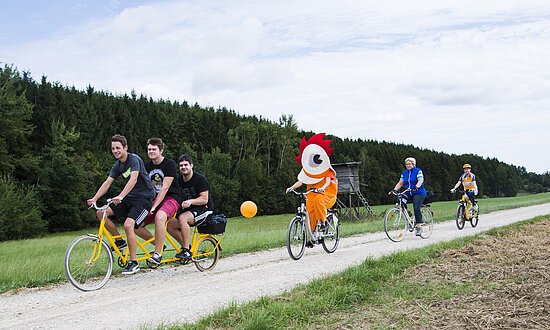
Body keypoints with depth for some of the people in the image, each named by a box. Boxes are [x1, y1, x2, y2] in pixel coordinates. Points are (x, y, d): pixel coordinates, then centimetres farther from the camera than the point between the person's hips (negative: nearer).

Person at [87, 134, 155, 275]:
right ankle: (120, 241, 6)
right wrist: (94, 198, -9)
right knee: (101, 213, -7)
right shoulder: (117, 166, 9)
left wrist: (120, 196, -41)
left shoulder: (134, 159, -15)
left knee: (128, 224, -27)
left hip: (143, 198, -8)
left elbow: (133, 179, -29)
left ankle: (133, 262, -14)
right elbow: (107, 183, 5)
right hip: (129, 198, 8)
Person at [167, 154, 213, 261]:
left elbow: (204, 199, -17)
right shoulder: (179, 180, 6)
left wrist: (190, 202, -31)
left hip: (203, 209, -7)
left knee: (182, 218, -33)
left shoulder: (200, 179, -12)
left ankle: (186, 251, -27)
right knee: (170, 225, -14)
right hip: (188, 210, 7)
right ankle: (185, 246, 4)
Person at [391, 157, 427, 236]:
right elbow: (400, 183, 8)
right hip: (409, 193, 5)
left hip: (419, 193, -5)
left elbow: (420, 180, -20)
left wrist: (416, 187, -39)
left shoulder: (418, 171, -5)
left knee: (416, 208, -22)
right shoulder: (404, 173, 12)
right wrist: (395, 189, -9)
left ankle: (419, 225, -10)